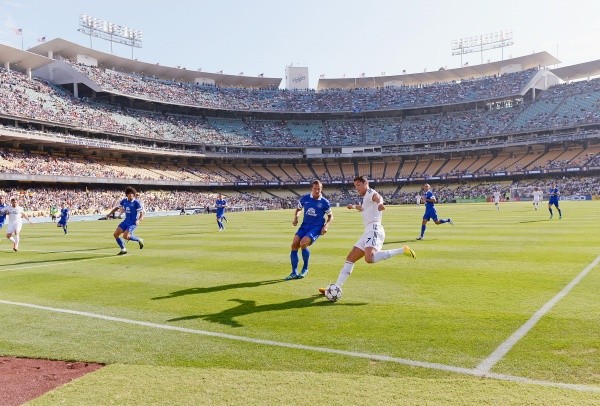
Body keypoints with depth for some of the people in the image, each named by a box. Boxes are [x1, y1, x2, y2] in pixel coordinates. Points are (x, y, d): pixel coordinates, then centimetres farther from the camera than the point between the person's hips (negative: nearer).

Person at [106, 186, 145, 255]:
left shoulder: (136, 203, -13)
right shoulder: (124, 201, 3)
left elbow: (142, 213, -12)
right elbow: (117, 207, 17)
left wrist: (138, 220, -27)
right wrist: (110, 214, 7)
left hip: (133, 222, -7)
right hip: (126, 221, 7)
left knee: (125, 236, -22)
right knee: (116, 234, 1)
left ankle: (139, 240, 2)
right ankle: (123, 249, 13)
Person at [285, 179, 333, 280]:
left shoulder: (324, 202, -5)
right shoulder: (305, 198, 1)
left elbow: (330, 216, 7)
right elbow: (298, 209, 19)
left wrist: (326, 226, -10)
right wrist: (296, 218, 0)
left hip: (316, 227, -4)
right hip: (305, 225, 4)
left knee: (303, 243, -25)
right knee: (294, 244, -12)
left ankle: (305, 269, -1)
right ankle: (294, 272, -1)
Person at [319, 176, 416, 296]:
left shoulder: (370, 193, -3)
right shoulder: (365, 198, 26)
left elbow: (377, 196, -28)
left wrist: (379, 203, -49)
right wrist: (354, 207, 62)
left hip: (374, 230, -10)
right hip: (368, 232, 10)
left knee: (369, 258, -34)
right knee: (350, 258, 11)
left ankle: (402, 250, -23)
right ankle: (336, 288, 15)